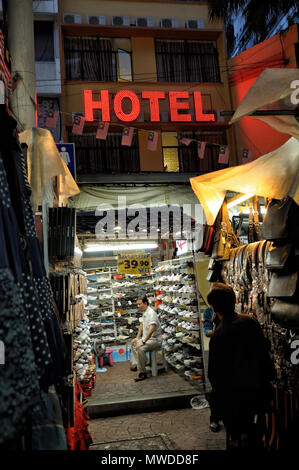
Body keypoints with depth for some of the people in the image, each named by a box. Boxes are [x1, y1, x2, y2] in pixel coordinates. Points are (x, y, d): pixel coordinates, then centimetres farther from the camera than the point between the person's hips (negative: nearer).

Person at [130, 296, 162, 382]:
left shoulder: (151, 313, -22)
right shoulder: (144, 312, 10)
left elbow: (151, 329, -33)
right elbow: (141, 325, 23)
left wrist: (143, 342, -34)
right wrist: (138, 337, 16)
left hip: (155, 339, -11)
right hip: (147, 338, 11)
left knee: (140, 349, -32)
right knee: (133, 343, 24)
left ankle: (142, 373, -23)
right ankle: (135, 364, 21)